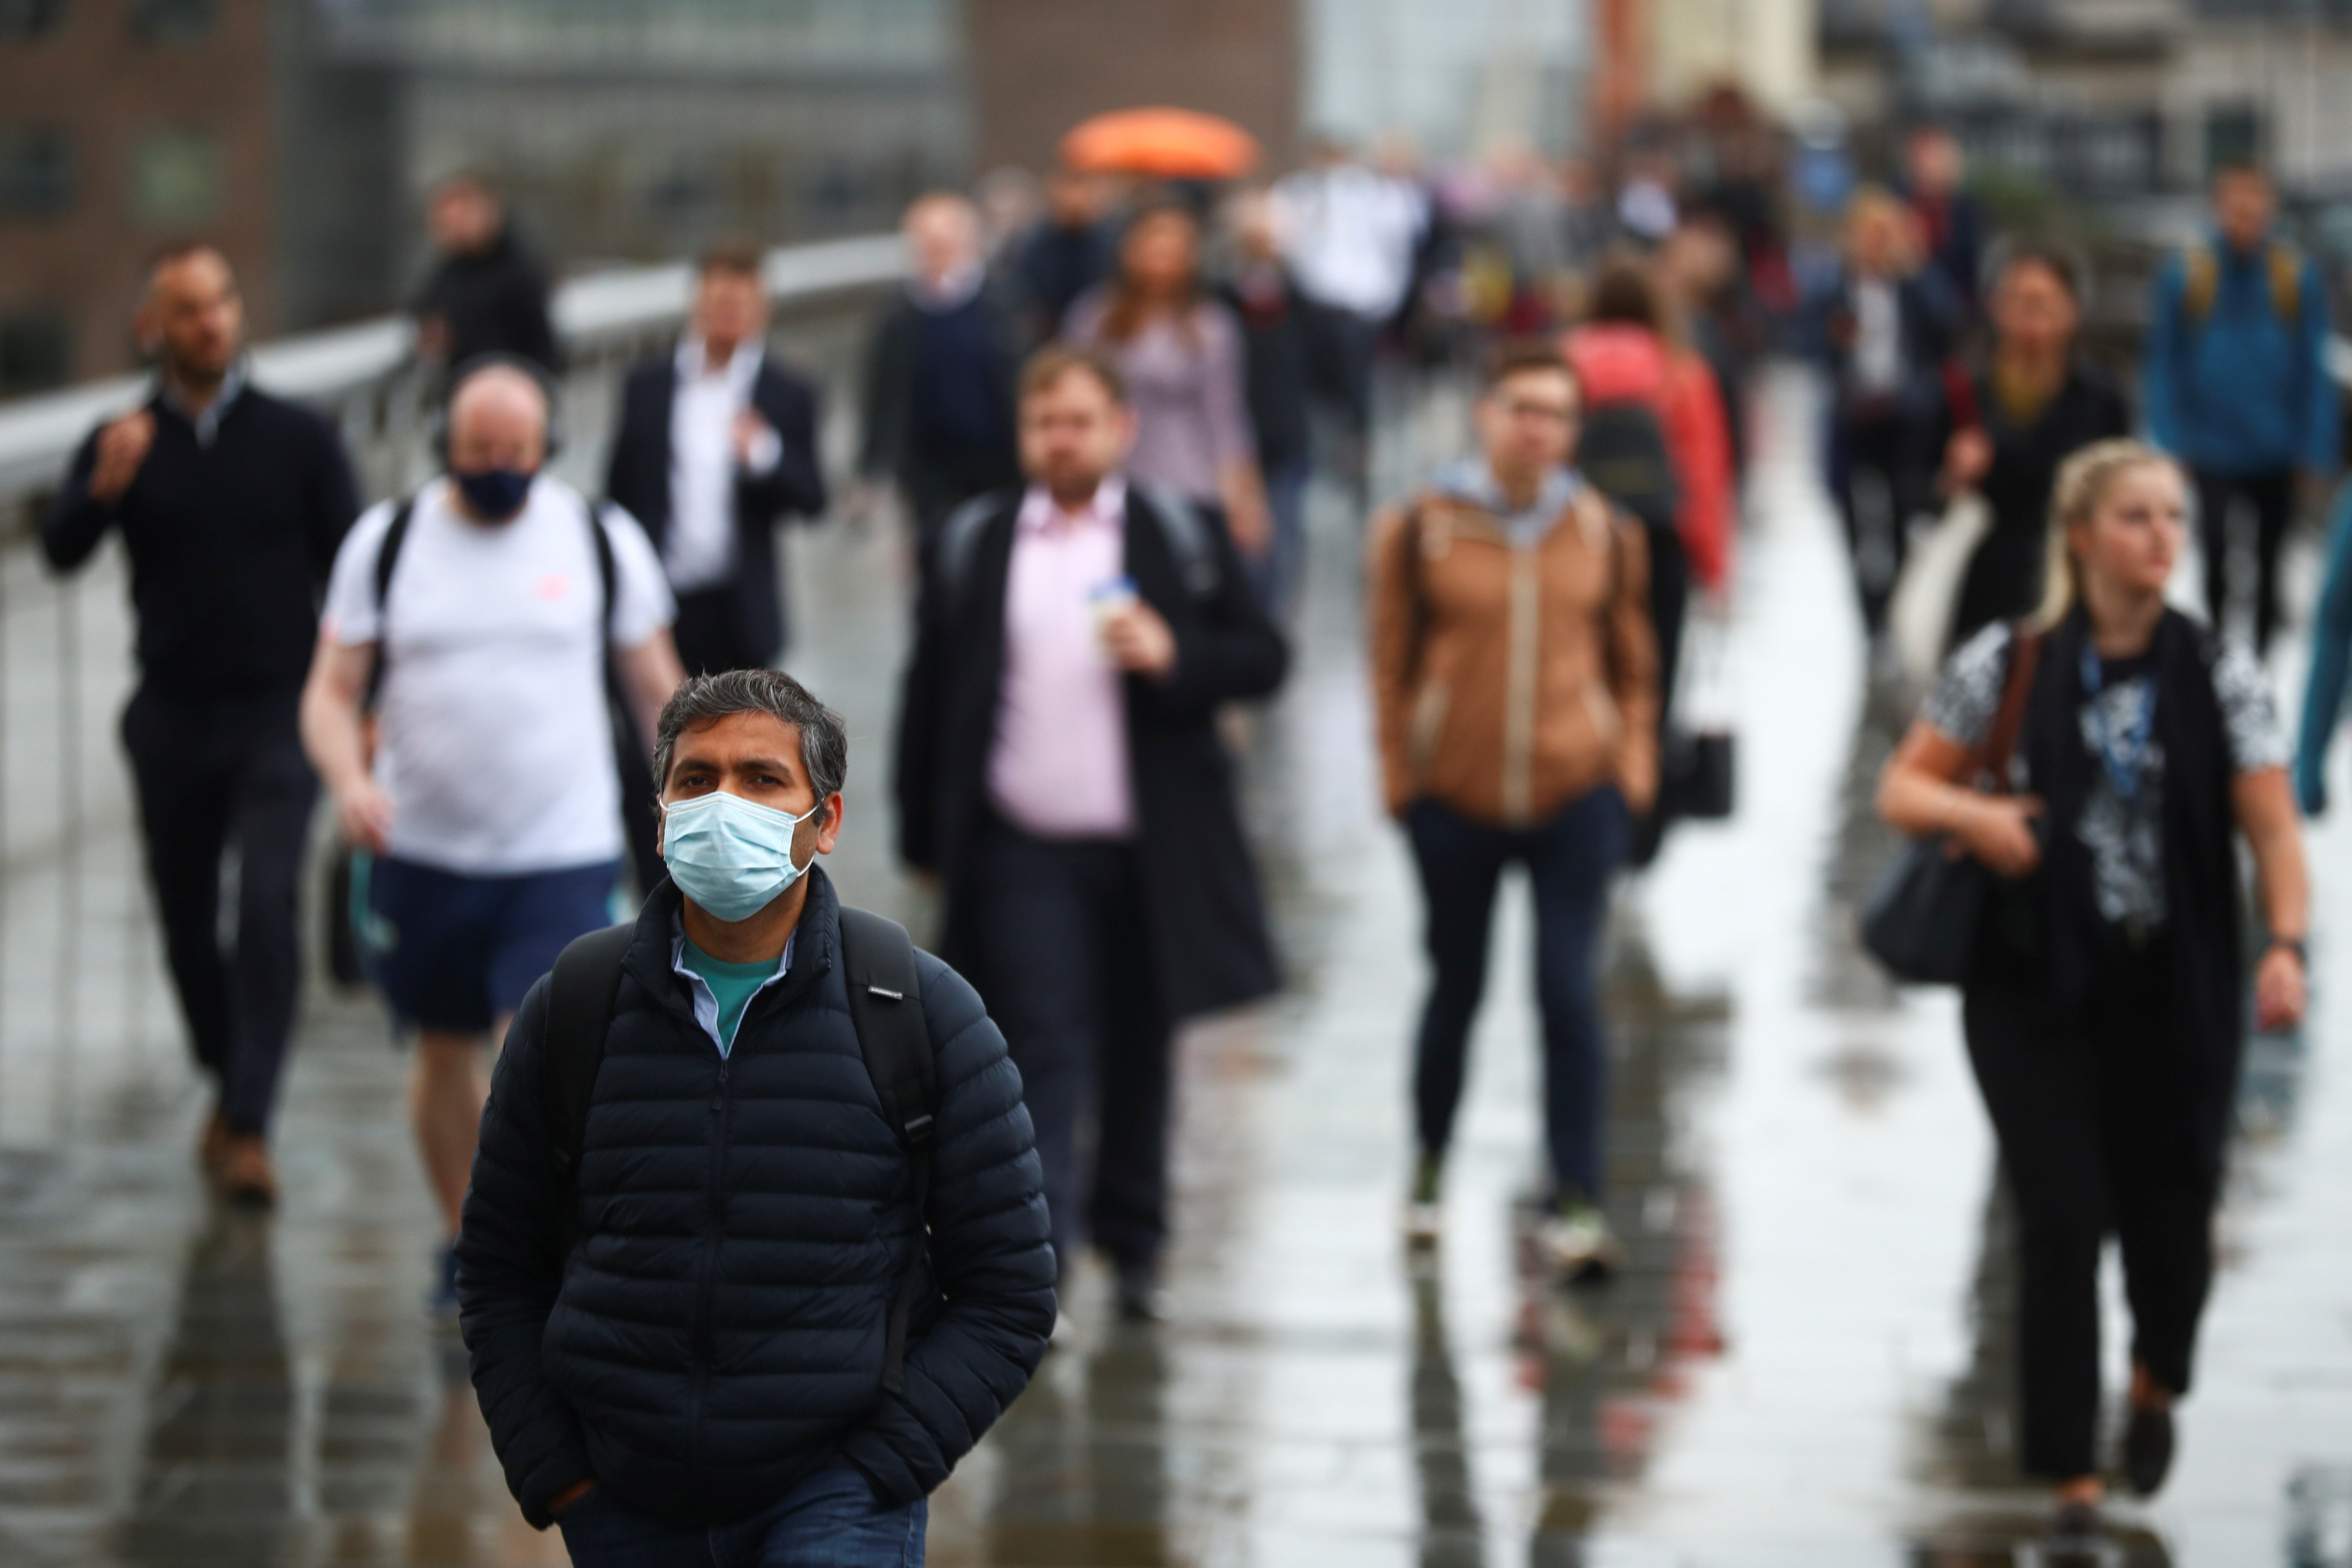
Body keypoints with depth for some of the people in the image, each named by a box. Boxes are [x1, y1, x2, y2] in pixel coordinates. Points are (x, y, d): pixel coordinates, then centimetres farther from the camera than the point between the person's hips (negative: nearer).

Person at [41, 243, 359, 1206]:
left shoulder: (298, 440, 1)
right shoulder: (124, 443, 2)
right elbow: (60, 552, -12)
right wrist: (102, 491, -32)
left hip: (277, 712, -2)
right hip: (173, 714, 2)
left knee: (266, 906, -16)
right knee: (186, 916, 10)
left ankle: (249, 1129, -18)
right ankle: (227, 1082, 33)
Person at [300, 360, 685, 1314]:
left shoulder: (603, 541, 0)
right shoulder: (387, 542, 1)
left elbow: (657, 690, 8)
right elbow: (331, 691, 1)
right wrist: (349, 778, -19)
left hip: (563, 857, -2)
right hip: (423, 854, 2)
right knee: (445, 1055, 15)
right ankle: (463, 1240, 34)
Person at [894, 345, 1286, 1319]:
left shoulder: (1182, 539, 4)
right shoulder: (975, 545, 6)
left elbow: (1262, 656, 0)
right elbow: (932, 691, 8)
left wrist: (1174, 656, -19)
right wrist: (925, 834, 6)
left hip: (1147, 852, 1)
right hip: (1022, 848, -1)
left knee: (1138, 1052, 12)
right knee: (1044, 1051, -9)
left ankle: (1132, 1243, 26)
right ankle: (1037, 1253, -13)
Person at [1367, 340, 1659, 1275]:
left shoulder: (1604, 534, 5)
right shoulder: (1421, 531, -2)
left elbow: (1632, 666, 13)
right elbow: (1392, 665, 3)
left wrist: (1632, 767, 4)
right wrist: (1398, 776, -1)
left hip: (1576, 795, 0)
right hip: (1455, 796, 0)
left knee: (1570, 993, -8)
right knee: (1456, 986, 11)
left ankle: (1576, 1201, -4)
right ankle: (1429, 1166, 33)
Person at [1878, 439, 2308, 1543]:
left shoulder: (2219, 676, -1)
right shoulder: (2008, 665, -2)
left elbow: (2273, 830, -6)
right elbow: (1901, 788, 4)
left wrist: (2284, 946, -23)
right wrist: (1970, 812, -18)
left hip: (2177, 995, 1)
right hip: (2036, 990, -1)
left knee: (2171, 1218, 7)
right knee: (2062, 1223, -6)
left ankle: (2155, 1383, 41)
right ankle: (2071, 1473, 6)